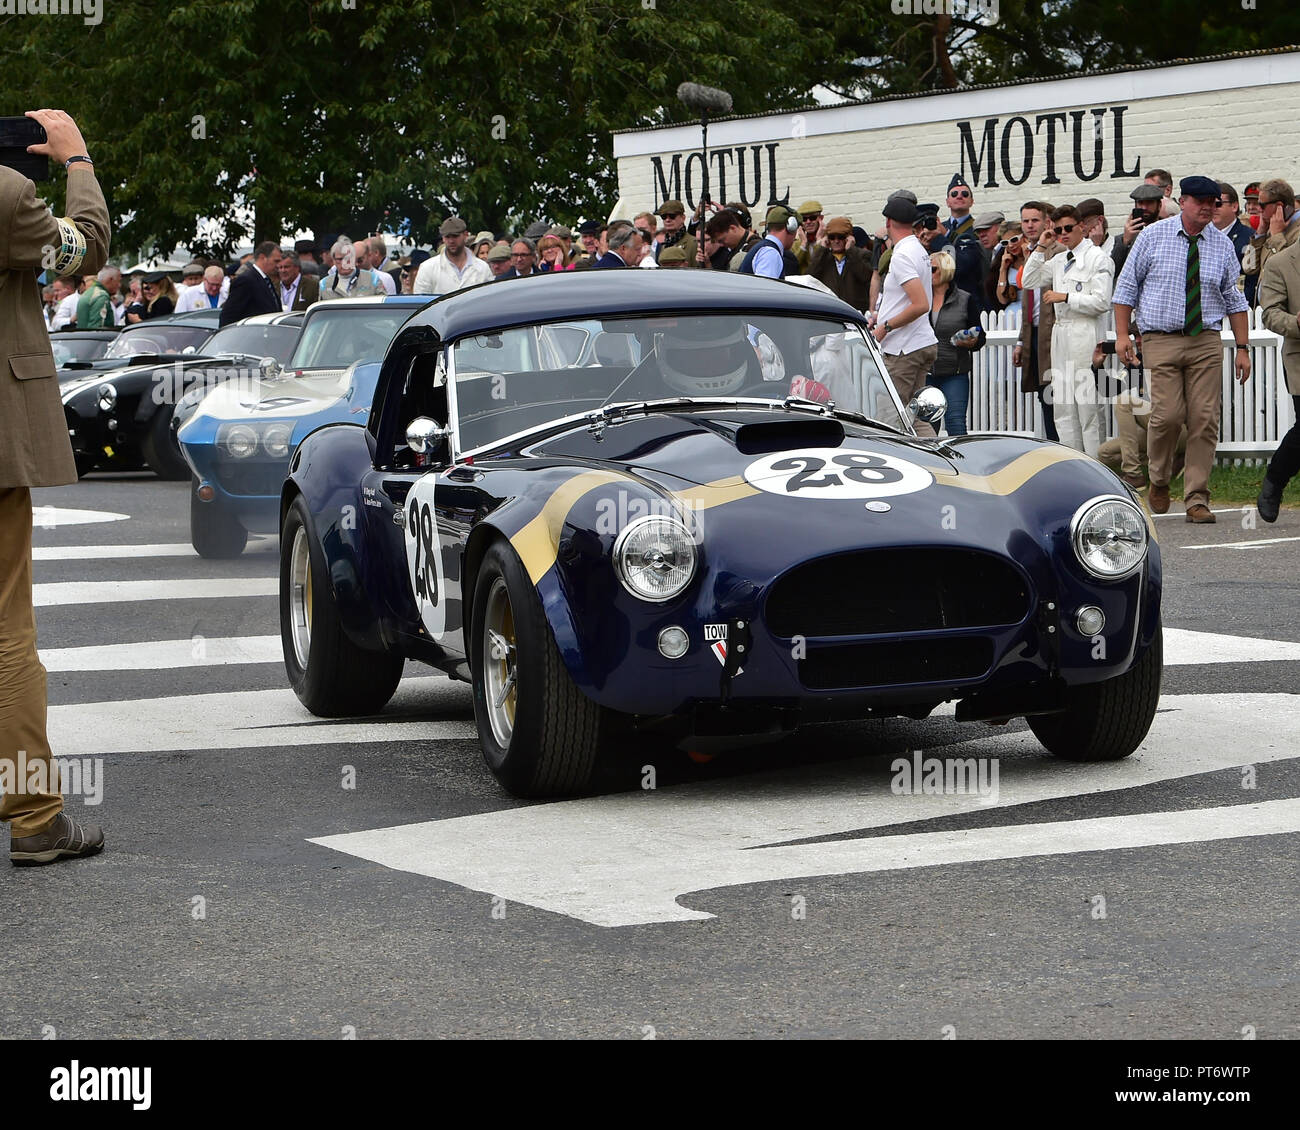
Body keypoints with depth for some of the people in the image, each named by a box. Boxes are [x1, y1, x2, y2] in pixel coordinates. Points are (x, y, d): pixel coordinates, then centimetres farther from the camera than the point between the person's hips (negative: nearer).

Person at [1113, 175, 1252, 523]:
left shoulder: (1222, 245, 9)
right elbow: (1127, 286, 7)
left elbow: (1234, 299, 14)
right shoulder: (1152, 236, 3)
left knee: (1205, 419, -5)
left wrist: (1242, 348, 8)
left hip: (1206, 341, 2)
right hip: (1161, 340, -2)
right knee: (1167, 414, -14)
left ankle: (1197, 500, 2)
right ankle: (1159, 481, 12)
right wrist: (1122, 335, -1)